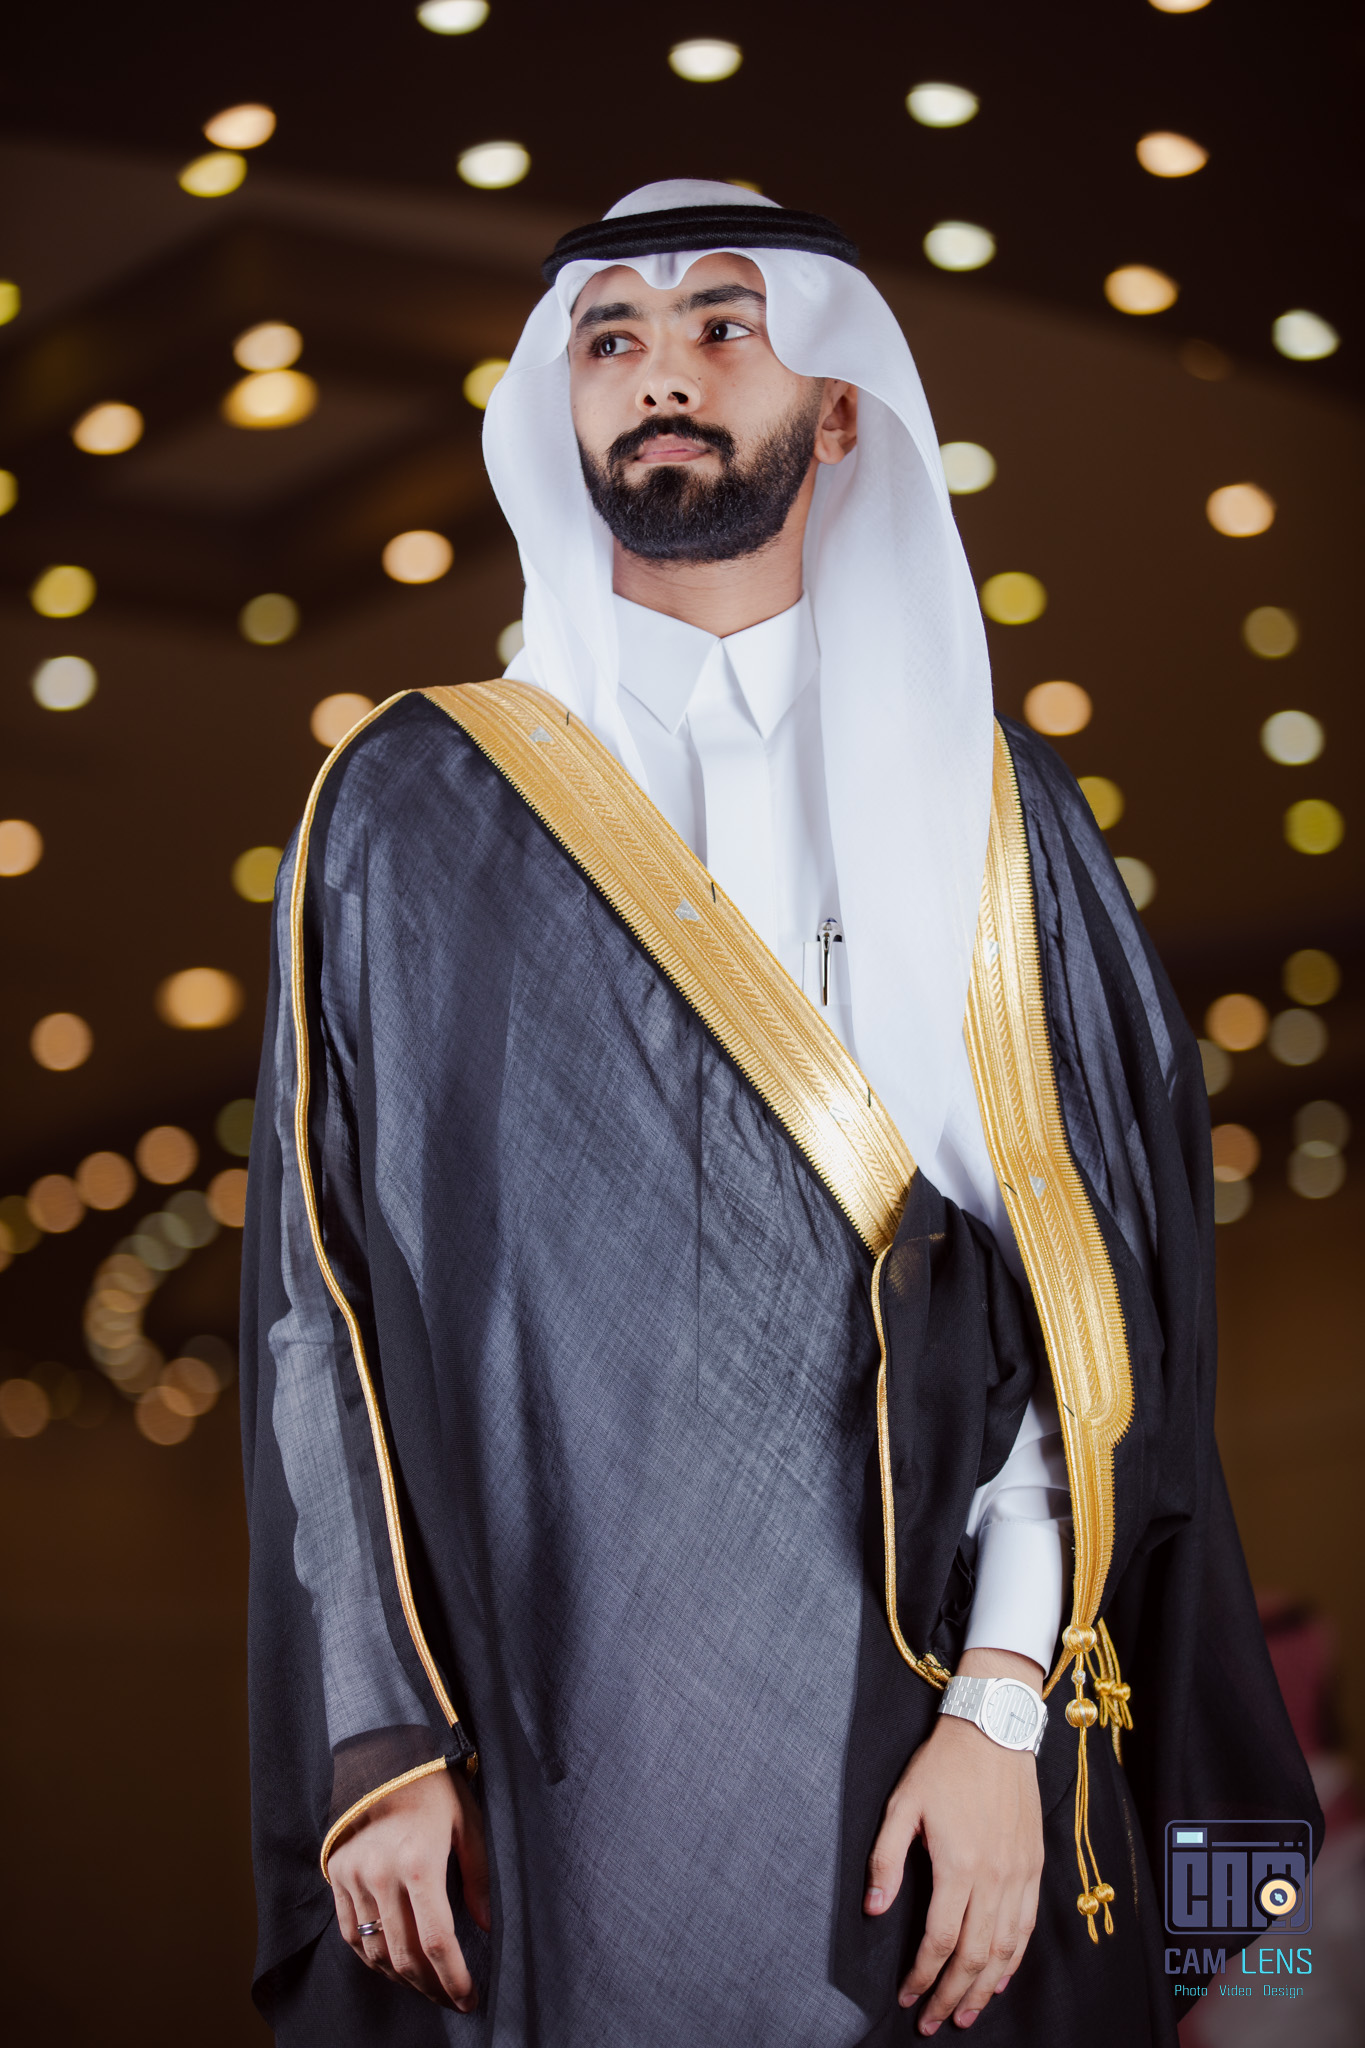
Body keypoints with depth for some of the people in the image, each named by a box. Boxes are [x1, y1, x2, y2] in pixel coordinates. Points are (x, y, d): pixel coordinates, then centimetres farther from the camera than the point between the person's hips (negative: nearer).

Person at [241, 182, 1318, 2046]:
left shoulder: (989, 809, 5)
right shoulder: (414, 811, 3)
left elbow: (1079, 1294, -2)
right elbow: (326, 1302, 1)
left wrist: (1003, 1714, -13)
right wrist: (377, 1745, -7)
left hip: (916, 1740, 1)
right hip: (547, 1739, 0)